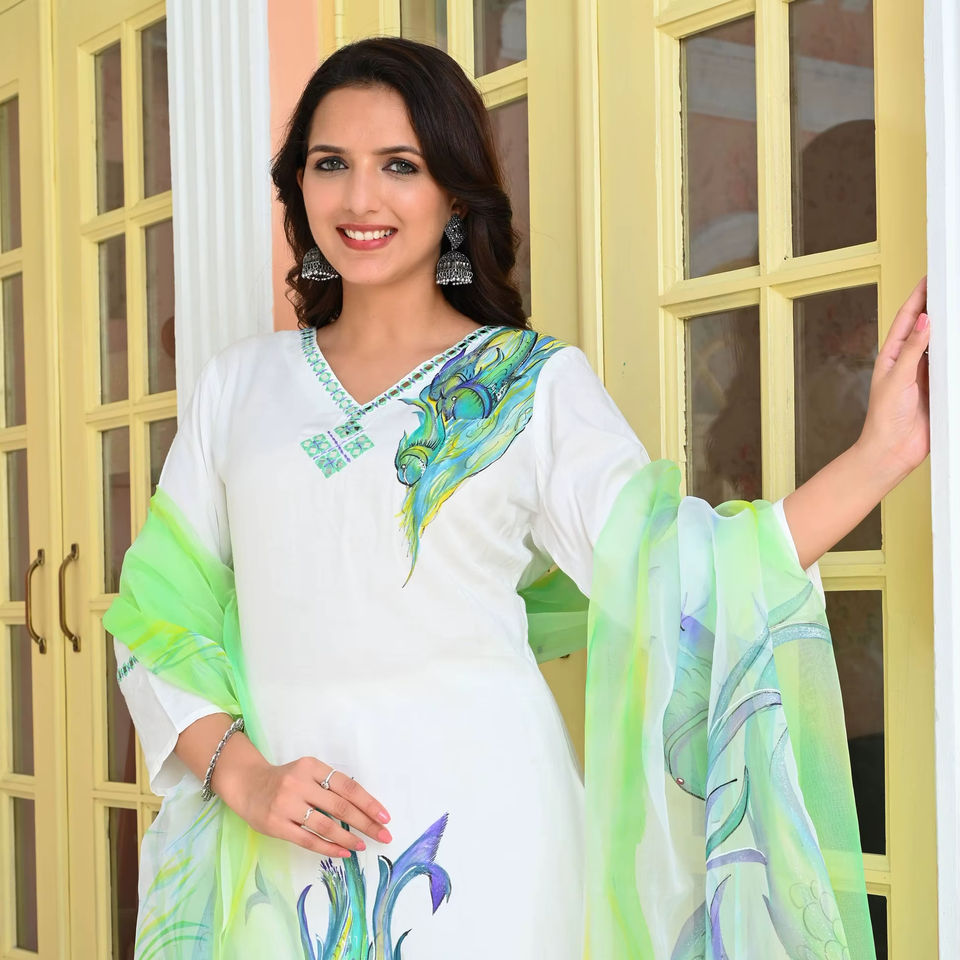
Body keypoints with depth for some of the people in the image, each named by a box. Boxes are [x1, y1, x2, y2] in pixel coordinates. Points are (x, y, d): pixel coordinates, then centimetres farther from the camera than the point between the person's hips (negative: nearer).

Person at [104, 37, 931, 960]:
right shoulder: (238, 383, 10)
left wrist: (883, 449, -13)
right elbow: (159, 615, 7)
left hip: (477, 829, -2)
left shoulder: (537, 382, 4)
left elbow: (674, 578, -6)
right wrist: (244, 775, -8)